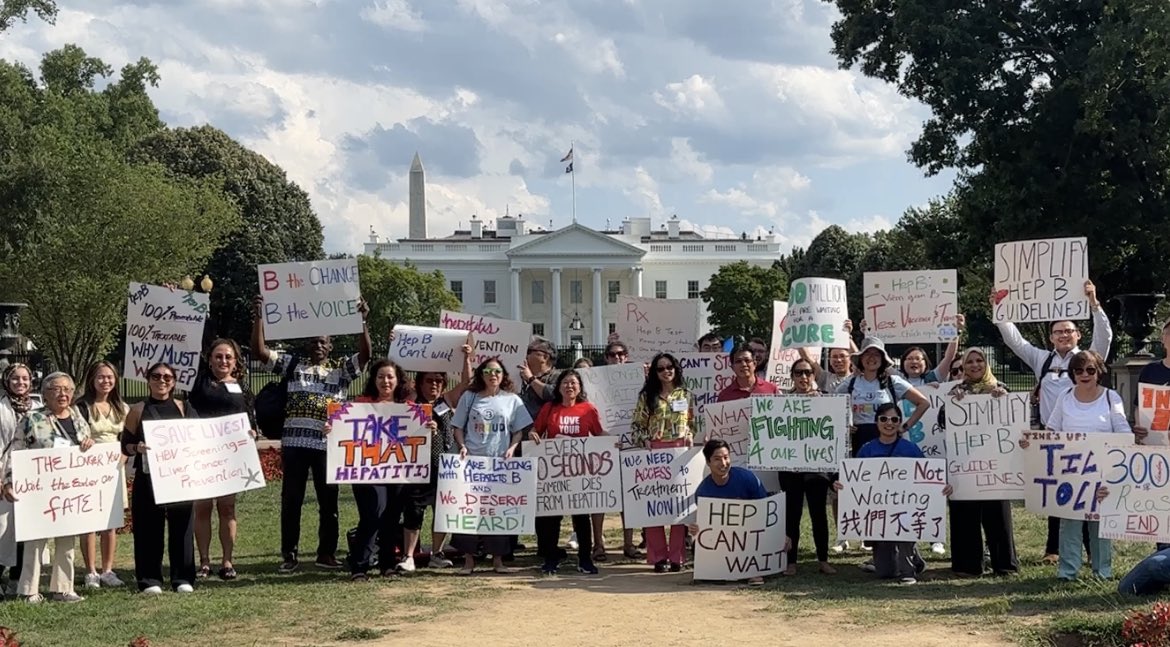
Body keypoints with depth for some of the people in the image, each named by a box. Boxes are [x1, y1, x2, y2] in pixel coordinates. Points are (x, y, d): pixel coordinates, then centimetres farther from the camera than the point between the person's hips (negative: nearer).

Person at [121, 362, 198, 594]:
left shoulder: (184, 408, 11)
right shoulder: (138, 411, 6)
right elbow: (125, 445, 4)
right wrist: (137, 448, -16)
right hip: (148, 477, -1)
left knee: (182, 526, 2)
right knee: (149, 528, -1)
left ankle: (183, 578, 10)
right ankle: (150, 580, 7)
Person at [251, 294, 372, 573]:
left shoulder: (341, 371, 11)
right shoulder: (293, 364, 9)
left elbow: (365, 354, -3)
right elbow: (260, 351, 0)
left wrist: (362, 322, -14)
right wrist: (259, 317, -10)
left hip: (327, 445, 1)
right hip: (294, 443, 0)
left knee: (328, 501, 7)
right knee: (291, 500, 3)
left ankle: (327, 553, 17)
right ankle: (290, 554, 11)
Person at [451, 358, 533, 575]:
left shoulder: (512, 400, 8)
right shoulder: (469, 397, 8)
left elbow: (520, 430, 8)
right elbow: (458, 427, 10)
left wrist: (512, 448, -9)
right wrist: (462, 446, -6)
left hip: (501, 461, 0)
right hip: (472, 460, 0)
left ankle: (498, 559, 10)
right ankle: (468, 559, 4)